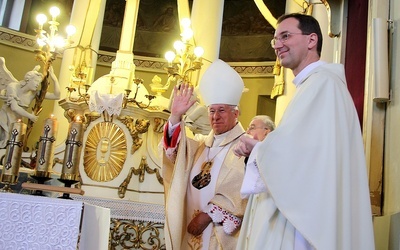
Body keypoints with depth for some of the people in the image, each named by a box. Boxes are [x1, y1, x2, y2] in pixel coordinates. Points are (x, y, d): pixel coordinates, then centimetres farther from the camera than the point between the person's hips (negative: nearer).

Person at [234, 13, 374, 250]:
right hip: (295, 210, 9)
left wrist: (255, 148, -3)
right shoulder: (311, 85, 18)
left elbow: (286, 149, -22)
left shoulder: (322, 82, -14)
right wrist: (259, 148, 1)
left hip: (302, 217, -9)